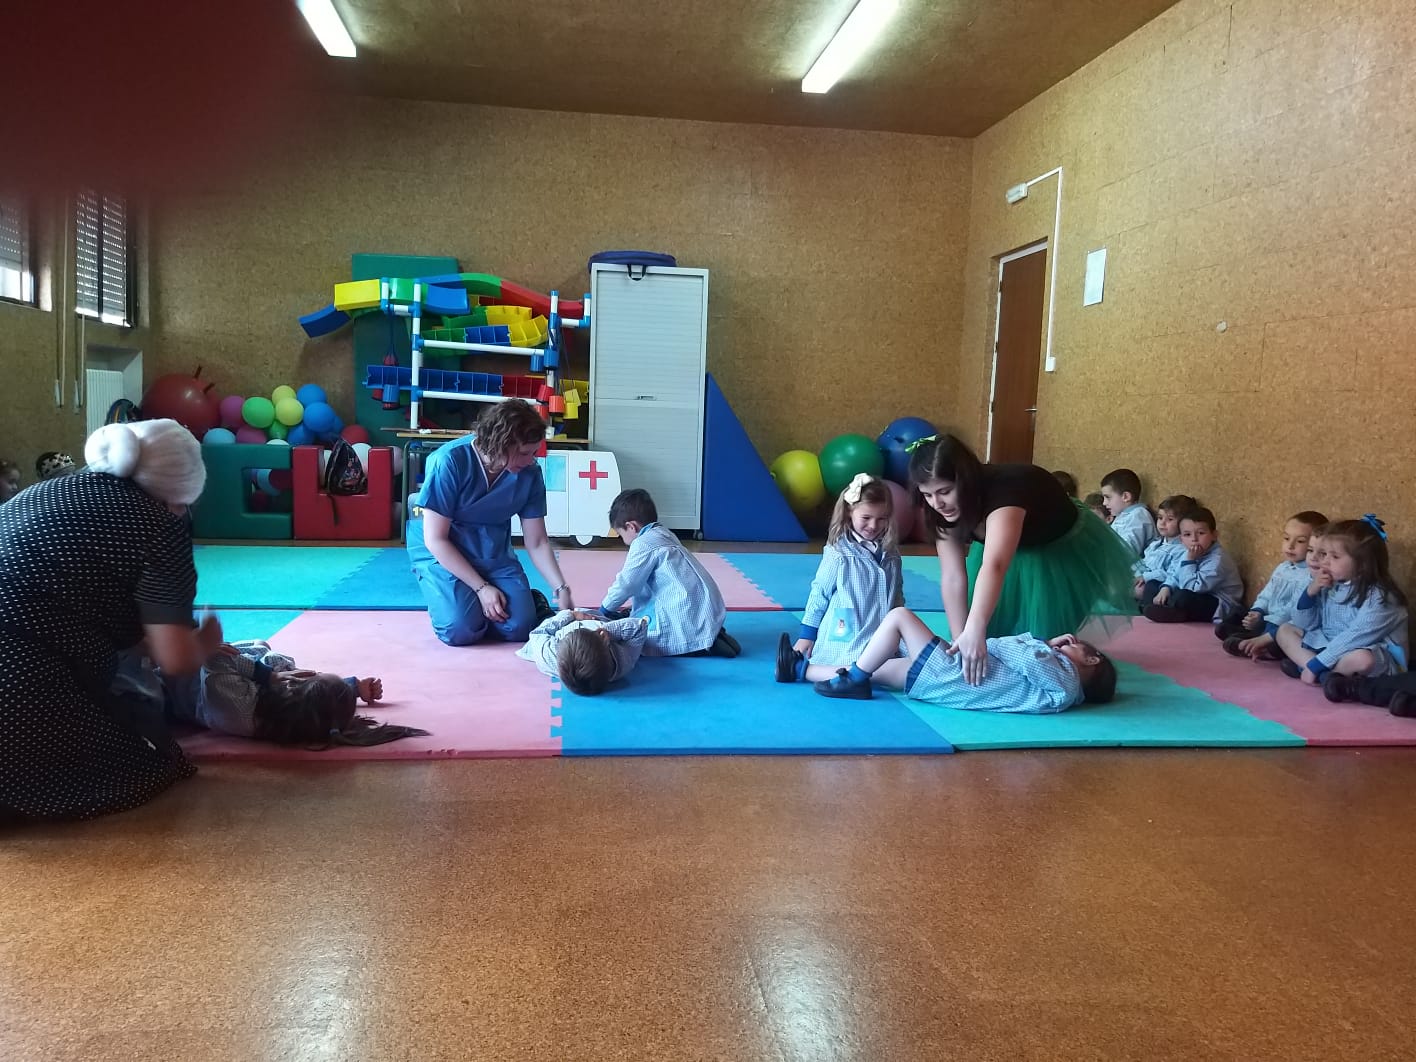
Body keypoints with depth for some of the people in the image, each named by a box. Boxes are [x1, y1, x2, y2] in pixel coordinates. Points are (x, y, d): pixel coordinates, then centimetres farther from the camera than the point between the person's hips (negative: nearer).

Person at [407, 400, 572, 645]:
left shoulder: (529, 473, -12)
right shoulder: (449, 461, -24)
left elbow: (537, 543, -3)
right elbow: (435, 539, -20)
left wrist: (561, 589, -15)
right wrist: (481, 588, -21)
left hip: (493, 555, 3)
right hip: (440, 553, -3)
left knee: (519, 627, -16)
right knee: (461, 629, -24)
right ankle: (447, 601, 10)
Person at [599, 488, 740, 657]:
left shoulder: (643, 544, -12)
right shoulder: (663, 534, 17)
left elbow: (626, 583, -7)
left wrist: (605, 609, 9)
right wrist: (634, 609, 25)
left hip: (688, 616, -10)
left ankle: (703, 645, -12)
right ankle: (710, 636, 9)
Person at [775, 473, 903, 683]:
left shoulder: (891, 554, 9)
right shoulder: (839, 553, -6)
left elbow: (897, 599, 20)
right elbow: (819, 593, -1)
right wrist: (806, 635, 1)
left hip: (879, 640, 7)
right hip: (846, 641, -7)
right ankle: (799, 667, -10)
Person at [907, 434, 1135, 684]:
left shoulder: (1006, 491, -46)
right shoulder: (946, 511, -25)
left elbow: (994, 566, -62)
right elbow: (952, 577, -25)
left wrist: (974, 632, -74)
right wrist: (960, 640, -30)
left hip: (1063, 549, -5)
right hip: (1015, 550, 5)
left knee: (1044, 634, -8)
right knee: (996, 623, -1)